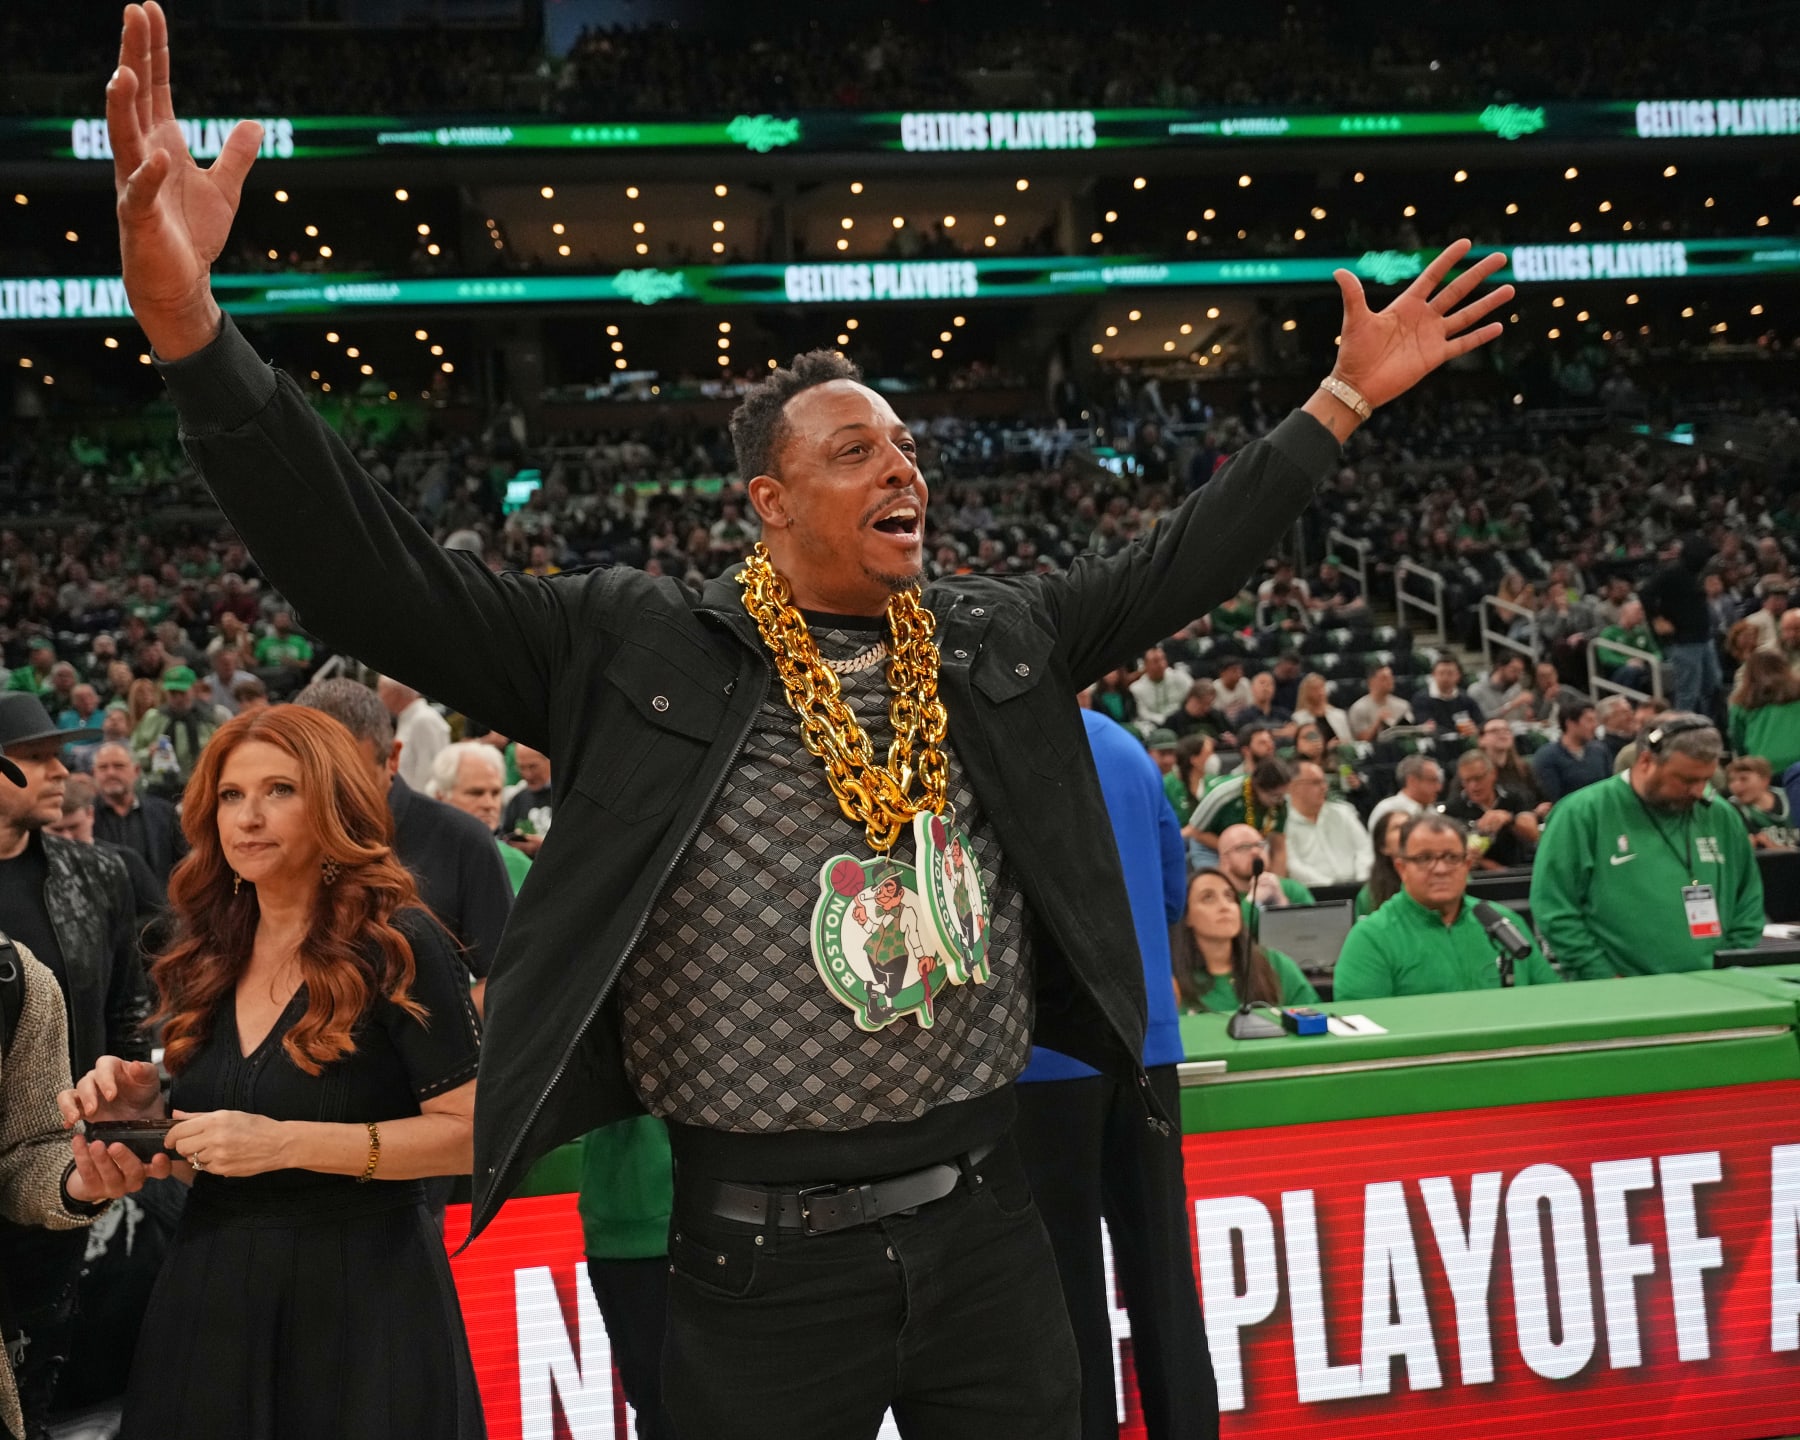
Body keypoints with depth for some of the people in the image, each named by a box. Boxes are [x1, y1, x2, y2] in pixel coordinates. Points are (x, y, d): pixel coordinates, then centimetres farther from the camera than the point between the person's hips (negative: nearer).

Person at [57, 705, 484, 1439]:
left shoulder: (399, 945, -12)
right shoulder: (206, 960, 6)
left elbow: (472, 1132, -16)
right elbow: (207, 1161, 15)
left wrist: (288, 1142, -21)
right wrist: (147, 1118, -6)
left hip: (362, 1295, -5)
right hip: (212, 1292, 5)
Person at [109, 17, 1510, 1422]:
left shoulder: (996, 635, 6)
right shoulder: (637, 647, -7)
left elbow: (1178, 558, 15)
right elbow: (373, 572, -12)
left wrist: (1345, 399, 15)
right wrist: (187, 317, -23)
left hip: (987, 1221, 4)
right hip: (763, 1264, -3)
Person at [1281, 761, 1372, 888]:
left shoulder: (1342, 812, 18)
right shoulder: (1283, 822, -1)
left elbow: (1364, 849, 15)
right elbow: (1292, 866, -10)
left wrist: (1363, 884, -2)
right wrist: (1330, 885, -17)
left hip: (1354, 887, 5)